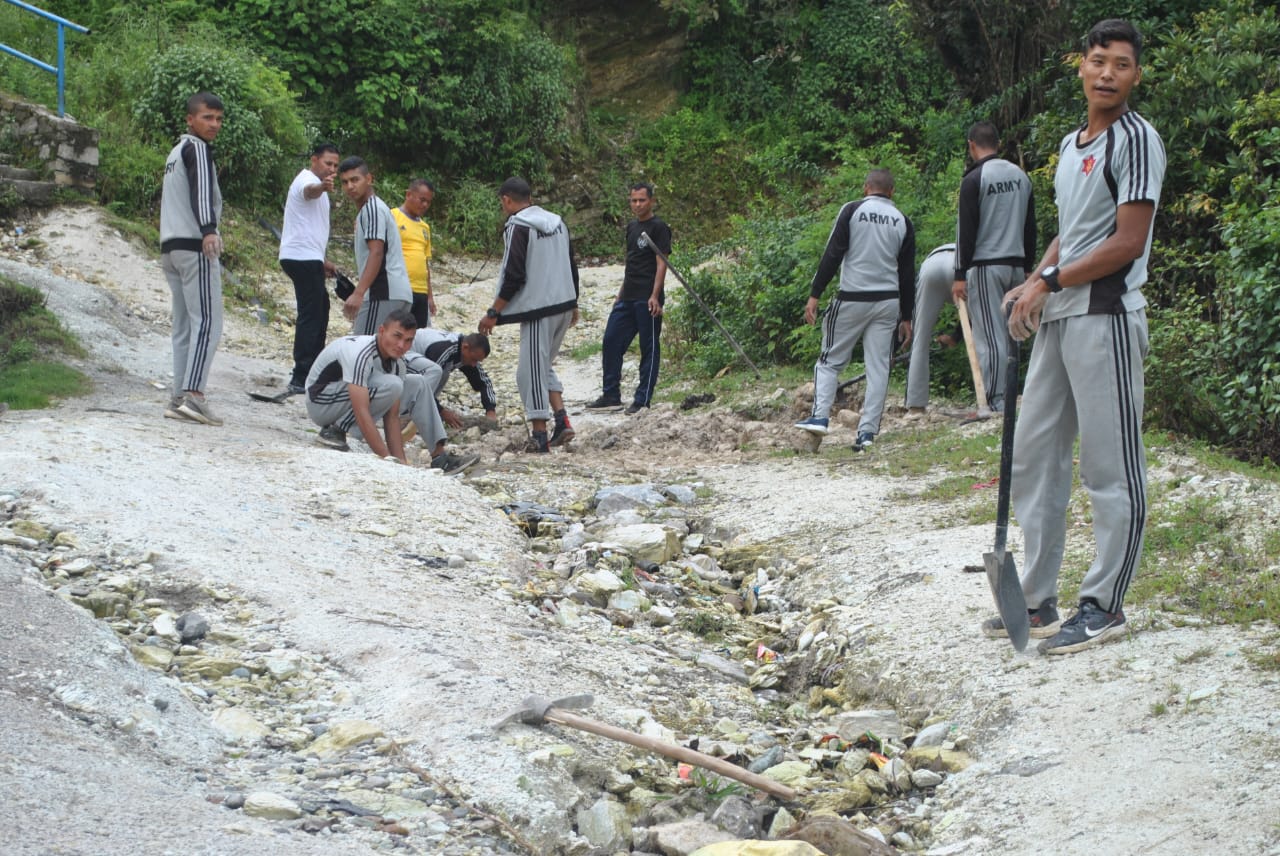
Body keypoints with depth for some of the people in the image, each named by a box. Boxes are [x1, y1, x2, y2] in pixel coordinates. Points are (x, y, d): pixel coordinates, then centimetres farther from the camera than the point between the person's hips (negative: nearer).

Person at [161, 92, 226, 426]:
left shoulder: (176, 152, 25)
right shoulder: (197, 148, -4)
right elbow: (202, 190, -21)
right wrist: (209, 230, -35)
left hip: (171, 247, 9)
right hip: (195, 246, -9)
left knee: (185, 327, 9)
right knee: (207, 323, -12)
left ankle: (179, 398, 6)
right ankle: (193, 395, -22)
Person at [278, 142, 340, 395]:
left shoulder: (314, 183, 24)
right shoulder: (308, 180, -9)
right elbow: (309, 192, -37)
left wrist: (322, 260, 33)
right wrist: (322, 187, -60)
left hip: (307, 259, 11)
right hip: (303, 258, -11)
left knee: (320, 308, 20)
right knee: (311, 316, -15)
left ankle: (315, 368, 29)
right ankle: (300, 380, -20)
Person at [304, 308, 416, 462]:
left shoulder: (398, 364, -5)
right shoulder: (359, 353, -30)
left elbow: (392, 417, -5)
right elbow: (362, 413, -36)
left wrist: (401, 461, -15)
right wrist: (387, 459, -38)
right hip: (321, 403, -9)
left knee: (415, 385, 1)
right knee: (391, 386, -27)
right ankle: (335, 431, -12)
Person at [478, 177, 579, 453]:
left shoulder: (517, 227, -11)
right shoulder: (557, 222, 14)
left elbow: (513, 276, -16)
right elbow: (571, 267, 19)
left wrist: (493, 313, -10)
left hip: (539, 308, -8)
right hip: (564, 306, 8)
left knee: (531, 370, -2)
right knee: (544, 365, 20)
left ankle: (539, 435, -2)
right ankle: (562, 422, 9)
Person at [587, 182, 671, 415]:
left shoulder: (658, 228, -7)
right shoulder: (631, 227, 17)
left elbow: (661, 263, -12)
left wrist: (654, 296, -19)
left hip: (647, 299, -8)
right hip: (628, 298, 8)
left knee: (649, 348, -1)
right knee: (611, 341, 7)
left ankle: (642, 400, 3)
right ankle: (611, 395, 13)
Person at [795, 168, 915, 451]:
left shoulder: (852, 210, -2)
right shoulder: (902, 222, 8)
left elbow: (832, 255, -9)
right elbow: (907, 274, 9)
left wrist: (814, 294, -7)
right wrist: (906, 317, 14)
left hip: (852, 299, -3)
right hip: (888, 302, 3)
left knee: (830, 361, 8)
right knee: (878, 368, 3)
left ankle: (819, 416, -4)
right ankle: (868, 430, 0)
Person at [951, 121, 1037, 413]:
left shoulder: (974, 180, -10)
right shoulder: (1021, 176, 12)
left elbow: (966, 230, -13)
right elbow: (1030, 227, 16)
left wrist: (960, 275, -10)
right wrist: (1027, 267, 22)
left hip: (985, 267, -7)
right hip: (1016, 265, 7)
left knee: (989, 336, -7)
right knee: (1007, 333, 11)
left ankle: (994, 403, -8)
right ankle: (1007, 397, 13)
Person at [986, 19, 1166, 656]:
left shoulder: (1136, 139, -9)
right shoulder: (1070, 144, 18)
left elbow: (1127, 244, -16)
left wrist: (1050, 283, -11)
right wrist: (1033, 286, 8)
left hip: (1106, 317, -9)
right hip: (1057, 319, 9)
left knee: (1110, 469, -3)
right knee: (1032, 458, 11)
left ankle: (1104, 606, 5)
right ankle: (1038, 601, 19)